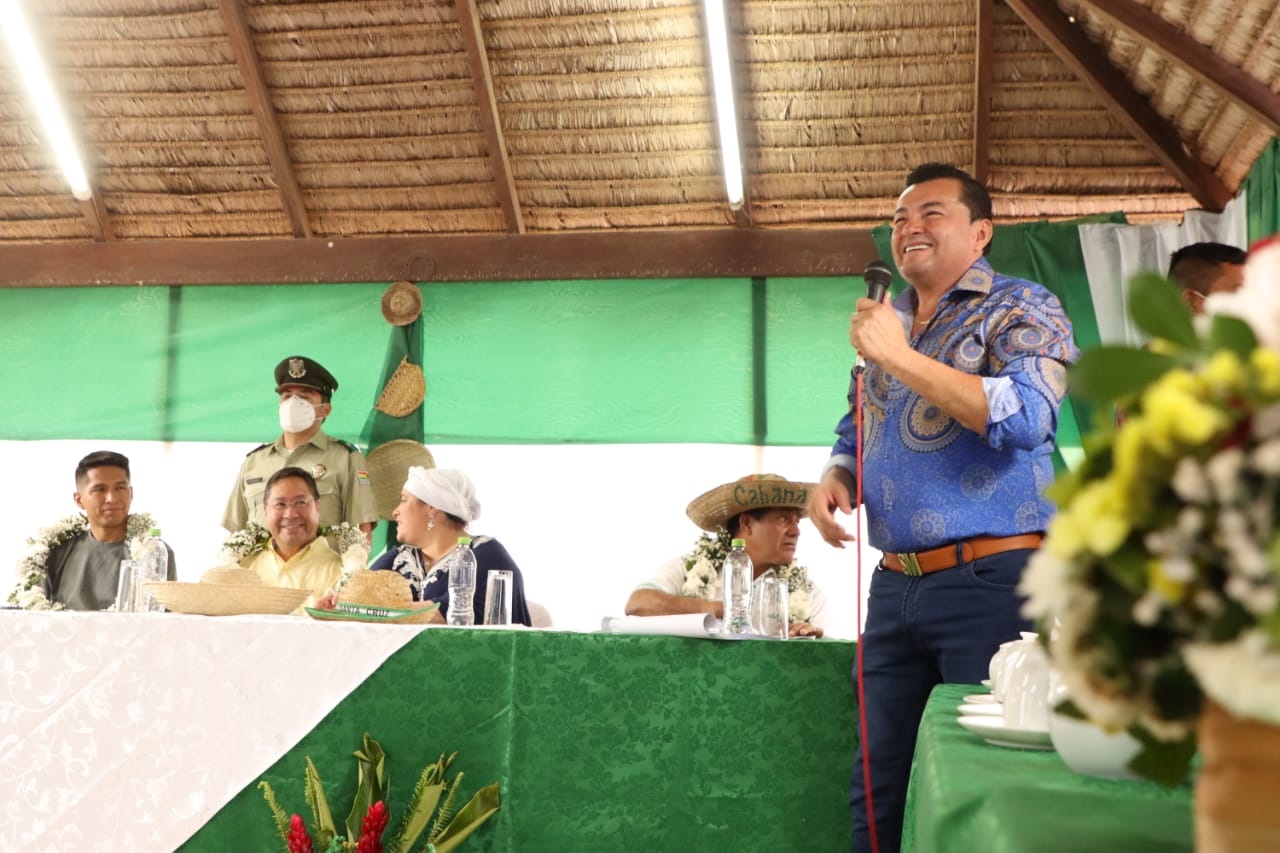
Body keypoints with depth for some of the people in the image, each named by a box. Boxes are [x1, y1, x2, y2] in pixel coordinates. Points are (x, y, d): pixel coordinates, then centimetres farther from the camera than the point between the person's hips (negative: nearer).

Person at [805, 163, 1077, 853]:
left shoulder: (1021, 309, -1)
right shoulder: (884, 324, 18)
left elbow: (1024, 420, -19)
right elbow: (853, 440, 26)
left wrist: (901, 357, -18)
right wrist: (833, 480, 2)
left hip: (990, 583, -6)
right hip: (895, 585, 6)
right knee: (878, 782, 10)